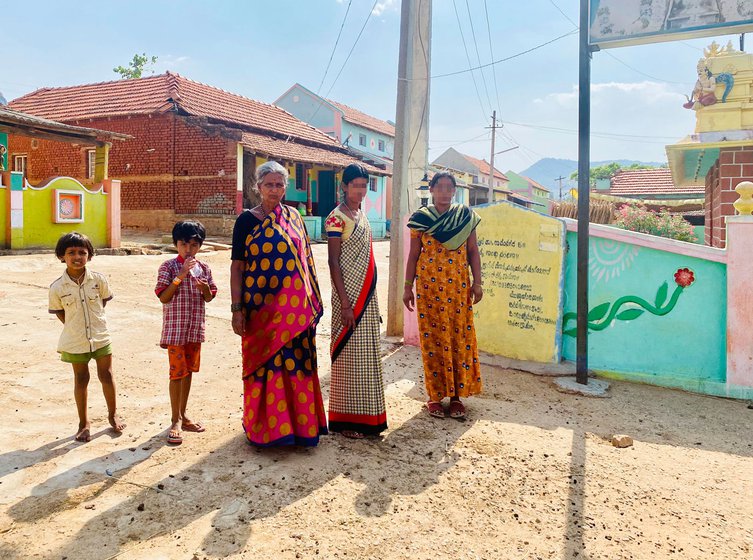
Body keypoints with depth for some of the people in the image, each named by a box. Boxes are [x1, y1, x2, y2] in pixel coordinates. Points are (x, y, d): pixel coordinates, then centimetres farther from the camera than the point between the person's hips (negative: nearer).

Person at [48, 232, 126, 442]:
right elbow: (59, 312, 3)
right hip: (75, 341, -1)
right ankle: (84, 422, 25)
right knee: (81, 379, 11)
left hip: (101, 337, 1)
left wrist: (93, 320, 6)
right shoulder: (57, 288, -10)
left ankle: (113, 414, 29)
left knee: (106, 375, 9)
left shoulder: (99, 279, -8)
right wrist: (75, 327, 2)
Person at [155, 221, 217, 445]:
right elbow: (163, 297, -13)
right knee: (177, 372, -2)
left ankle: (183, 415, 26)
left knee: (188, 371, 13)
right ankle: (176, 420, 10)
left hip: (195, 328, 5)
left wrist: (205, 288, -13)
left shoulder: (204, 268, 5)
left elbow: (209, 298, 10)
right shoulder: (168, 267, -7)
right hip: (175, 328, -4)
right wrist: (180, 276, -22)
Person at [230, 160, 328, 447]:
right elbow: (237, 266, -4)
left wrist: (312, 299, 11)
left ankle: (299, 422, 27)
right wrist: (237, 310, -10)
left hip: (296, 307, 3)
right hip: (262, 306, -3)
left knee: (296, 364, 10)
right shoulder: (247, 219, -2)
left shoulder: (294, 217, 9)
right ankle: (264, 426, 22)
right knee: (264, 364, 5)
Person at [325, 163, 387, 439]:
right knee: (349, 354, -1)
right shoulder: (337, 217, -11)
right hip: (348, 294, -8)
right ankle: (345, 419, 12)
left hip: (367, 295, 8)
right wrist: (345, 303, -19)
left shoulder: (362, 215, 13)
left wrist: (370, 298, 16)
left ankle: (365, 416, 25)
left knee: (366, 354, 13)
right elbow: (333, 262, -15)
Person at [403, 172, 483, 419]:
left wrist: (477, 282, 0)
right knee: (432, 338, 2)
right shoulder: (420, 218, 3)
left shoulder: (466, 216, 5)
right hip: (429, 285, -1)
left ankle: (457, 394, 15)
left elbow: (473, 251, 7)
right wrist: (408, 287, 2)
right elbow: (413, 254, 5)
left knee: (460, 337, 2)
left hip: (458, 285, 1)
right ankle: (435, 395, 14)